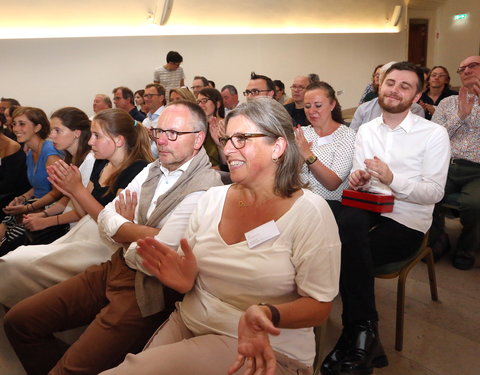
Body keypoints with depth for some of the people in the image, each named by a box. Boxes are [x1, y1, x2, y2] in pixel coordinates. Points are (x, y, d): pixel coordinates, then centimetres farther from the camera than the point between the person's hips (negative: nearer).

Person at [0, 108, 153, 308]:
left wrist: (78, 189, -18)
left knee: (17, 264, -14)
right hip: (84, 232, 8)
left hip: (105, 245, -8)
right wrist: (70, 191, -4)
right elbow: (84, 213, 16)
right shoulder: (100, 164, 11)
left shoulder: (137, 170, -15)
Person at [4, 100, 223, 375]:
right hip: (114, 269, 8)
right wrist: (141, 232, -12)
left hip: (148, 288, -7)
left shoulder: (205, 186, -17)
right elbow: (106, 220, 7)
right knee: (19, 320, 8)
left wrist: (124, 229, -3)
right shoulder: (153, 170, 10)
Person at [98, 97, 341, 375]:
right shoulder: (212, 199, 3)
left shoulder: (310, 212, -12)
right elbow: (189, 276, 11)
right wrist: (185, 280, -12)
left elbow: (319, 306, -10)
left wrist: (267, 314, -29)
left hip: (265, 349, -5)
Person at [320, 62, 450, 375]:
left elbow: (434, 193, -9)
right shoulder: (365, 130, 12)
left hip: (407, 223, -4)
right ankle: (365, 331, -18)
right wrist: (358, 179, -14)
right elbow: (360, 183, 11)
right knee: (349, 220, -33)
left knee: (346, 251, -29)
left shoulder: (434, 134, -2)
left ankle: (357, 335, -5)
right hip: (368, 210, 4)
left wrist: (392, 179, -24)